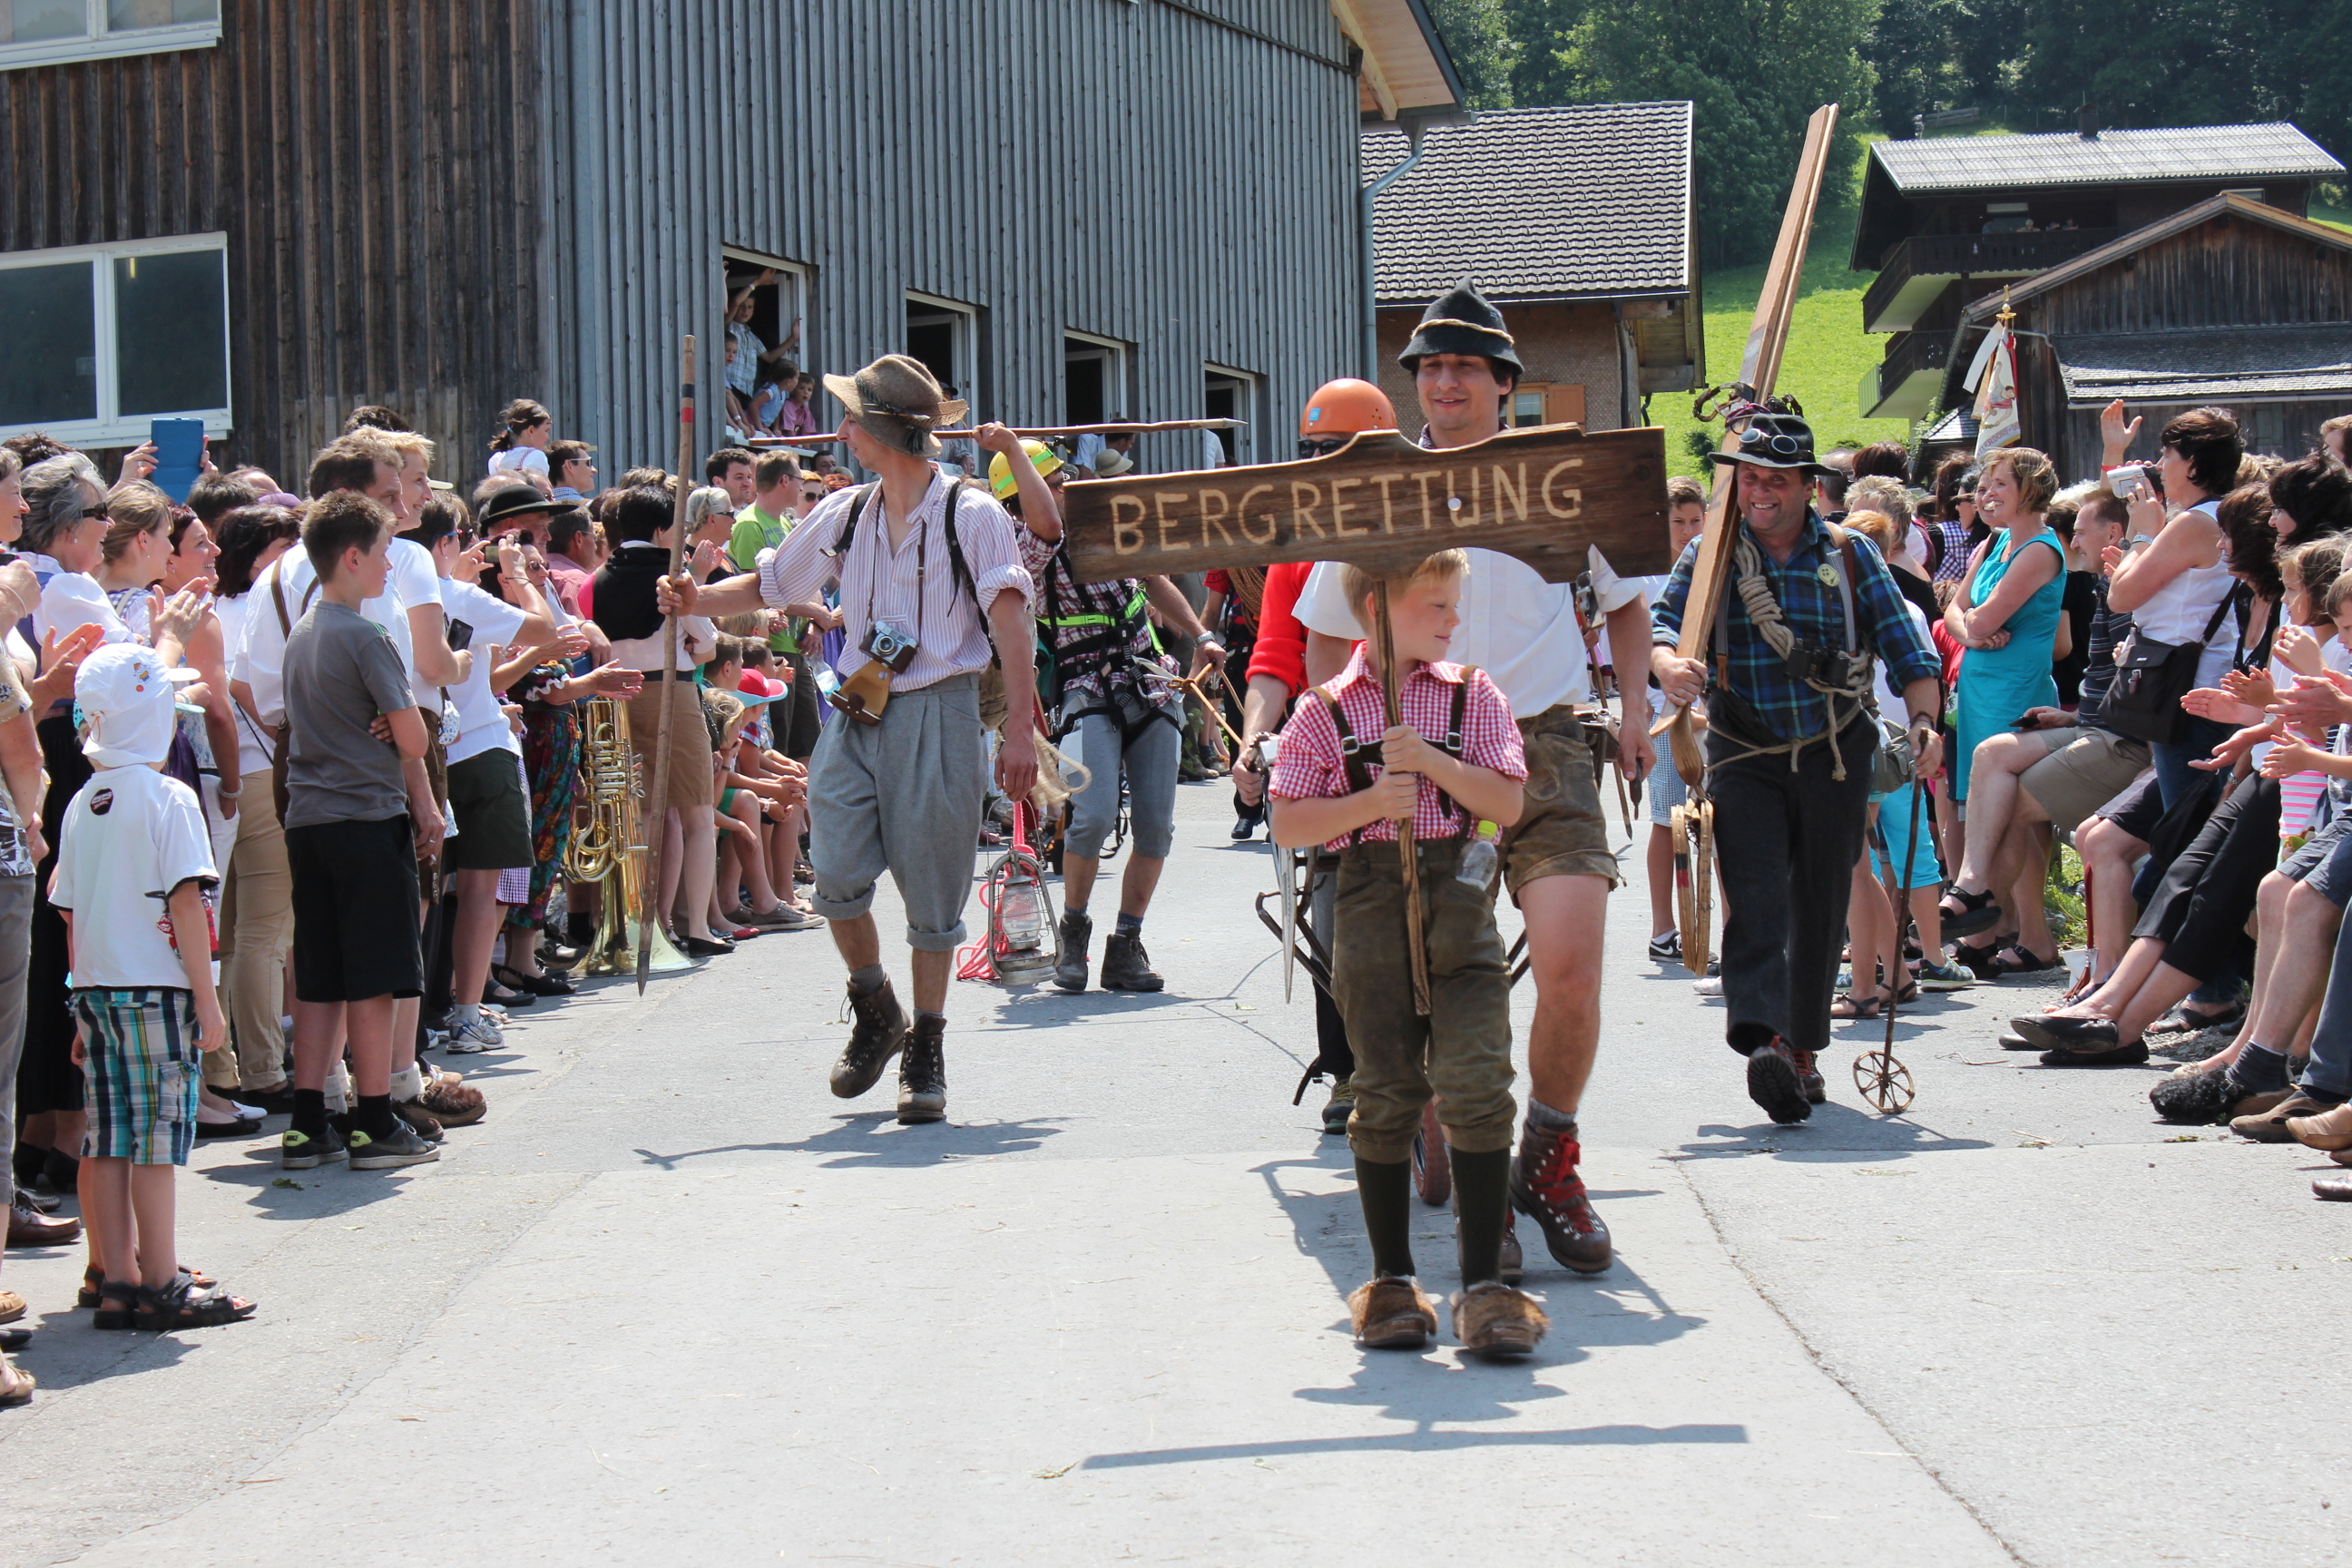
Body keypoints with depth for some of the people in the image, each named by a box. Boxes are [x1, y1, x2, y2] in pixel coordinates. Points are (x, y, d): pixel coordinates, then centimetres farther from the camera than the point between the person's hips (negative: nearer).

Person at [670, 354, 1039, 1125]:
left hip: (938, 715, -4)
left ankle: (925, 1053, 12)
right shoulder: (844, 516, 12)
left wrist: (1020, 728, -18)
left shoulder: (971, 515, -4)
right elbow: (770, 585, 24)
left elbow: (1010, 621, -10)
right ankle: (876, 1015, 16)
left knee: (931, 892, 0)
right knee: (836, 875, -8)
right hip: (857, 715, 4)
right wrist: (697, 600, 5)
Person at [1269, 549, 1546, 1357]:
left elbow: (1507, 803, 0)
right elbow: (1288, 826, 0)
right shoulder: (1327, 711, 3)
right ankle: (1391, 1279, 18)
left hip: (1460, 897, 1)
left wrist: (1434, 764, -11)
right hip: (1372, 902, 0)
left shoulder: (1473, 696, 7)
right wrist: (1371, 803, -12)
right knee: (1387, 1093, 5)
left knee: (1477, 1088, -8)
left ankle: (1484, 1283, -3)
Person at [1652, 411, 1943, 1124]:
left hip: (1834, 757, 2)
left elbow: (1904, 646, 1)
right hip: (1745, 757, -1)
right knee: (1756, 896, -18)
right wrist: (1666, 662, -34)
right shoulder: (1709, 557, 3)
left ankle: (1803, 1048, 22)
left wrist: (1923, 720, -16)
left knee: (1820, 905, 7)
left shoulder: (1849, 555, 3)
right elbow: (1662, 621, -10)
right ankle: (1763, 1041, -33)